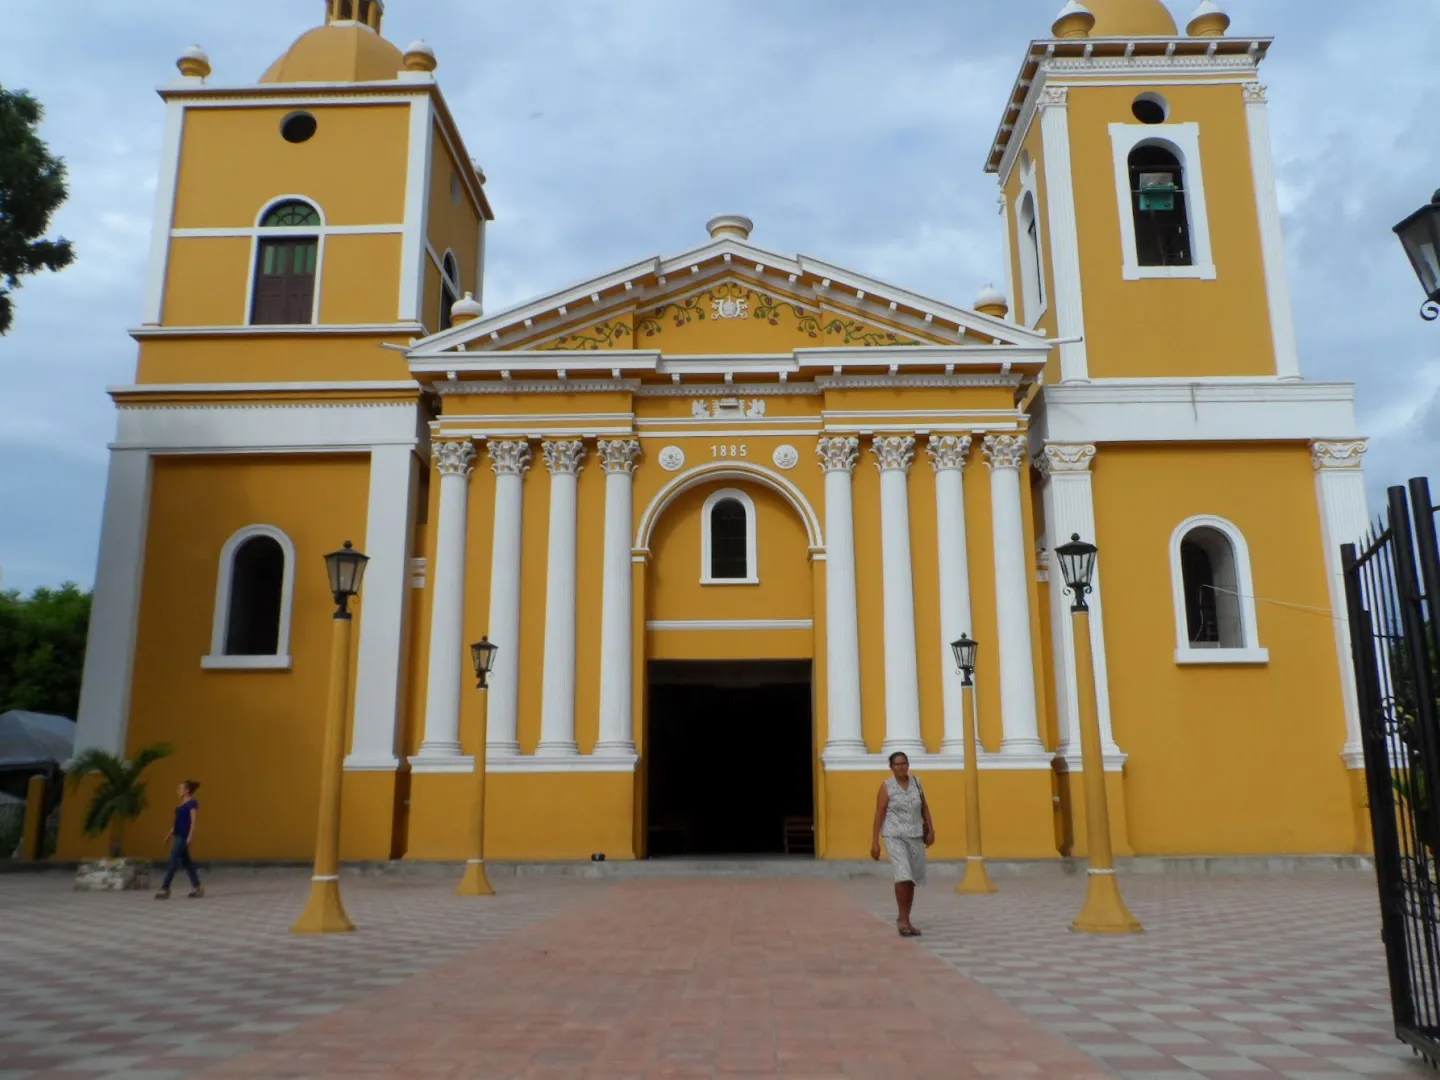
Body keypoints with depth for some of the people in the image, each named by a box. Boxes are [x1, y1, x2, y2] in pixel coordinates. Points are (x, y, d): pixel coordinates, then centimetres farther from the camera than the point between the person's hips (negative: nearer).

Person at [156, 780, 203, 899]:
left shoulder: (192, 803, -12)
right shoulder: (183, 804, 15)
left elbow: (193, 821, -16)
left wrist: (191, 836, -22)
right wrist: (170, 833, 20)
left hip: (184, 837, -10)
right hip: (179, 836, 10)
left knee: (173, 862, -7)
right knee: (186, 862, 11)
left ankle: (164, 889, -3)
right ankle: (197, 887, 14)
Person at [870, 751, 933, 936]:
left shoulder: (916, 782, 6)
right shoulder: (886, 787, -6)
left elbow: (924, 807, 15)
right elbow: (879, 814, -6)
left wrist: (930, 829, 8)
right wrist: (875, 842, -9)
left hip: (915, 836, 4)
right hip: (895, 836, -4)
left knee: (912, 879, 6)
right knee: (902, 875, -19)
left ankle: (906, 920, 20)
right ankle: (902, 919, -4)